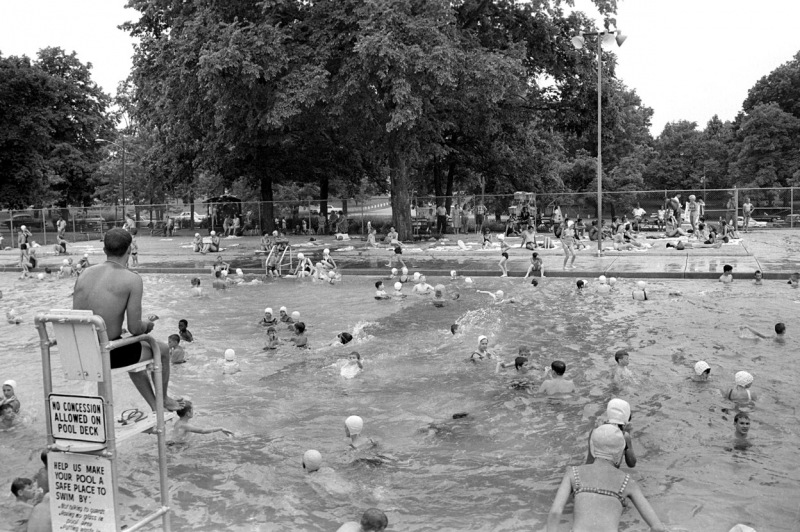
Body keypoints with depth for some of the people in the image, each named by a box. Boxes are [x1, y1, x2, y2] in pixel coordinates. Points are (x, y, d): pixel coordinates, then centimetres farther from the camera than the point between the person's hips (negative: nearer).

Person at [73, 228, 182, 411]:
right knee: (162, 350, 21)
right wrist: (147, 325, 9)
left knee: (134, 352, 35)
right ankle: (164, 400, 42)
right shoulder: (132, 279, -14)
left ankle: (156, 407, 45)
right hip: (109, 354, -7)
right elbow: (134, 328, -15)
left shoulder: (85, 274, 4)